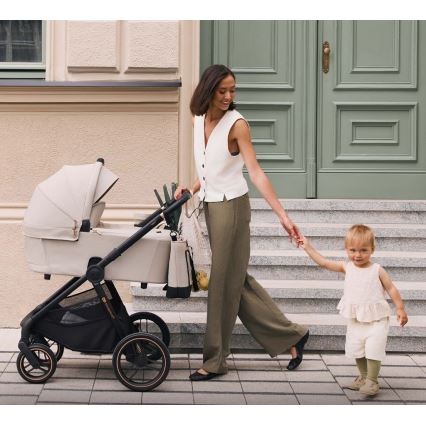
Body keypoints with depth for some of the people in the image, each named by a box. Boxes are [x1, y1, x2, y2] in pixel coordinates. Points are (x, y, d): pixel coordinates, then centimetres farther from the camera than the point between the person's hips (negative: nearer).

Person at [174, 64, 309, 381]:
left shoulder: (236, 124, -13)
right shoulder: (200, 120, 7)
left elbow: (256, 173, -19)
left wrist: (283, 215, -26)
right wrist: (192, 189, 2)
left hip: (231, 205, -8)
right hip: (210, 204, 8)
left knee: (225, 281, 0)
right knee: (237, 280, 12)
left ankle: (215, 360, 9)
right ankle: (291, 335, 22)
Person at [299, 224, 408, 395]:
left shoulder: (377, 270, -9)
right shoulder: (347, 267, 1)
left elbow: (391, 288, -3)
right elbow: (324, 262, 4)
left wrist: (400, 308, -9)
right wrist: (308, 247, 4)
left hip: (376, 319, -4)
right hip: (355, 320, 5)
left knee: (373, 349, -12)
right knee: (356, 349, 12)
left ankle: (372, 380, 1)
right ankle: (363, 376, 30)